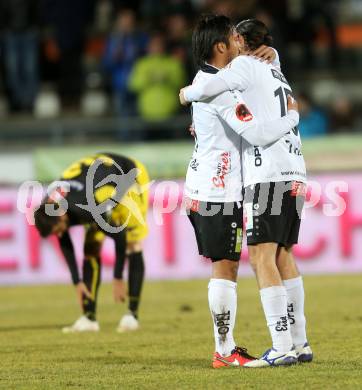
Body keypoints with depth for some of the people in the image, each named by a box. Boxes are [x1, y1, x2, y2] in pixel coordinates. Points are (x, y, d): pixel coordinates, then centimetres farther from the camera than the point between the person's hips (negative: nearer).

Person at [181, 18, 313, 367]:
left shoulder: (247, 65, 0)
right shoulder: (279, 78, 26)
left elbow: (212, 87, -18)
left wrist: (189, 93, 3)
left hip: (268, 176, -9)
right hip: (294, 173, 9)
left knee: (262, 257, -9)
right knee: (283, 256, 13)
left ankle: (282, 348, -15)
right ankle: (300, 344, 12)